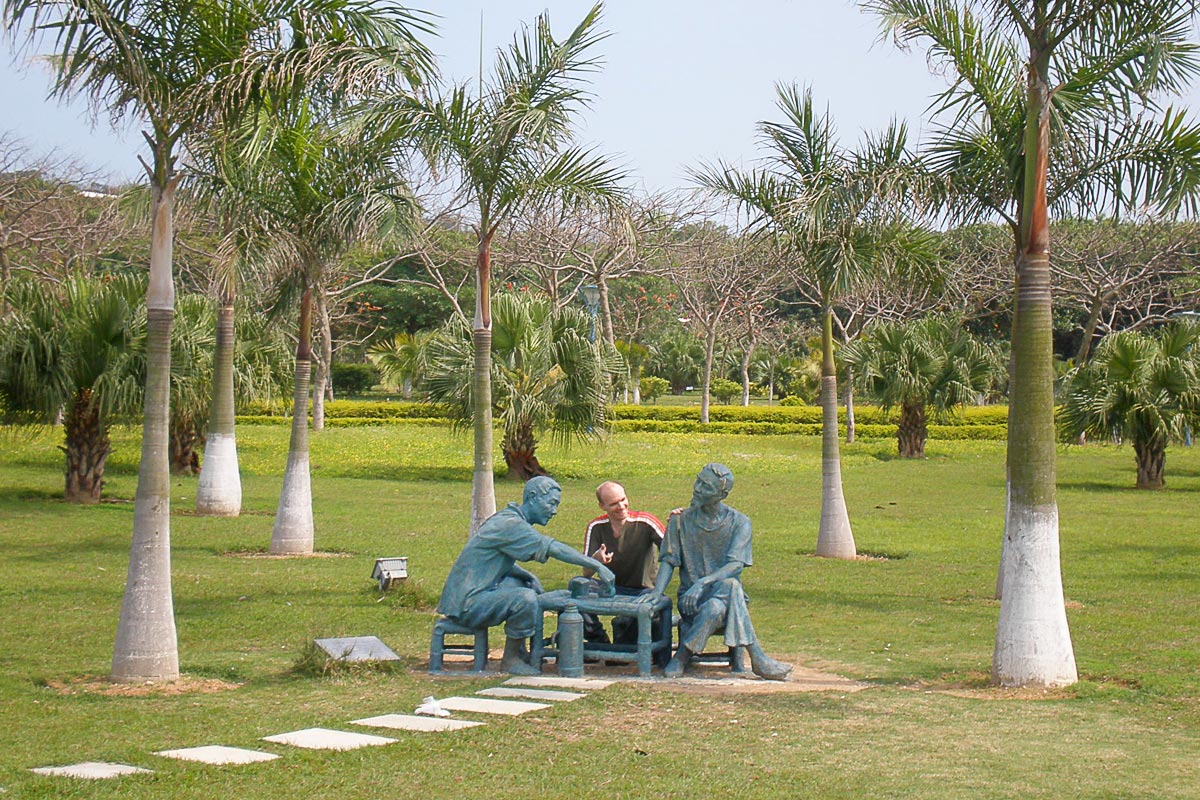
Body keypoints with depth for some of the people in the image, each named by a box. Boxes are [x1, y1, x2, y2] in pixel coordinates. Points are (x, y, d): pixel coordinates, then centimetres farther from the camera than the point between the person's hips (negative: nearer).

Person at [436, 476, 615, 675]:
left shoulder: (507, 519, 14)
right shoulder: (510, 524, -19)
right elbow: (554, 549, -25)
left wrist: (527, 575, 5)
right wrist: (597, 566, -22)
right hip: (466, 604, -11)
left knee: (528, 584, 23)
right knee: (525, 598, -27)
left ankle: (519, 652, 22)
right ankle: (510, 660, -10)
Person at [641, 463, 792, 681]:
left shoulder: (739, 522, 2)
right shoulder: (680, 521, 9)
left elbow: (735, 565, -11)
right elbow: (669, 560, 2)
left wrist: (703, 582, -29)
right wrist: (657, 591, -19)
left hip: (724, 589, 0)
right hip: (691, 596, 0)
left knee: (729, 585, -37)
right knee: (717, 608, -37)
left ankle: (684, 654, -30)